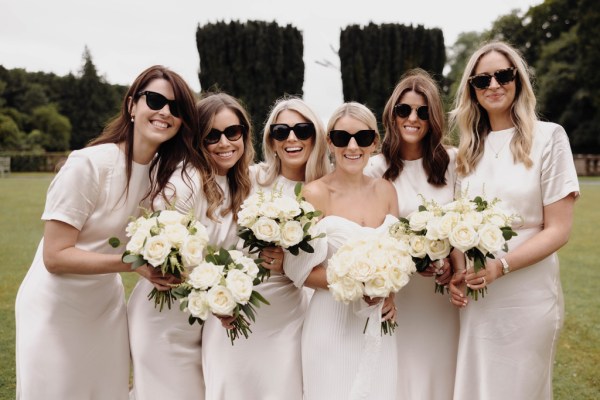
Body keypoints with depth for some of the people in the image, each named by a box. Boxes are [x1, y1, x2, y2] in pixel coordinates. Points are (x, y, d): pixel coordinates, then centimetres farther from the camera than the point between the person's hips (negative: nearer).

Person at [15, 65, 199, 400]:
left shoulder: (163, 171, -3)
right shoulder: (88, 164, -24)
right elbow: (55, 256, -22)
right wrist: (133, 262, -30)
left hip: (107, 306, 6)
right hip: (56, 309, -6)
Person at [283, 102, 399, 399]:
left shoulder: (385, 190, 5)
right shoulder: (315, 193, -9)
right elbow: (300, 269, -10)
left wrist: (390, 293, -4)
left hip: (378, 324, 4)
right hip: (333, 323, -4)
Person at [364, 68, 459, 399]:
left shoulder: (452, 161, 2)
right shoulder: (376, 168, -5)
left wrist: (454, 261, -9)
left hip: (443, 292, 3)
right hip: (398, 292, -2)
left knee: (441, 371, 13)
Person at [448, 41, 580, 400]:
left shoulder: (548, 137, -4)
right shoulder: (470, 148, 10)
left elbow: (558, 229, -9)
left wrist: (500, 266, -21)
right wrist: (455, 274, -4)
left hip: (527, 296, -4)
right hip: (475, 296, 4)